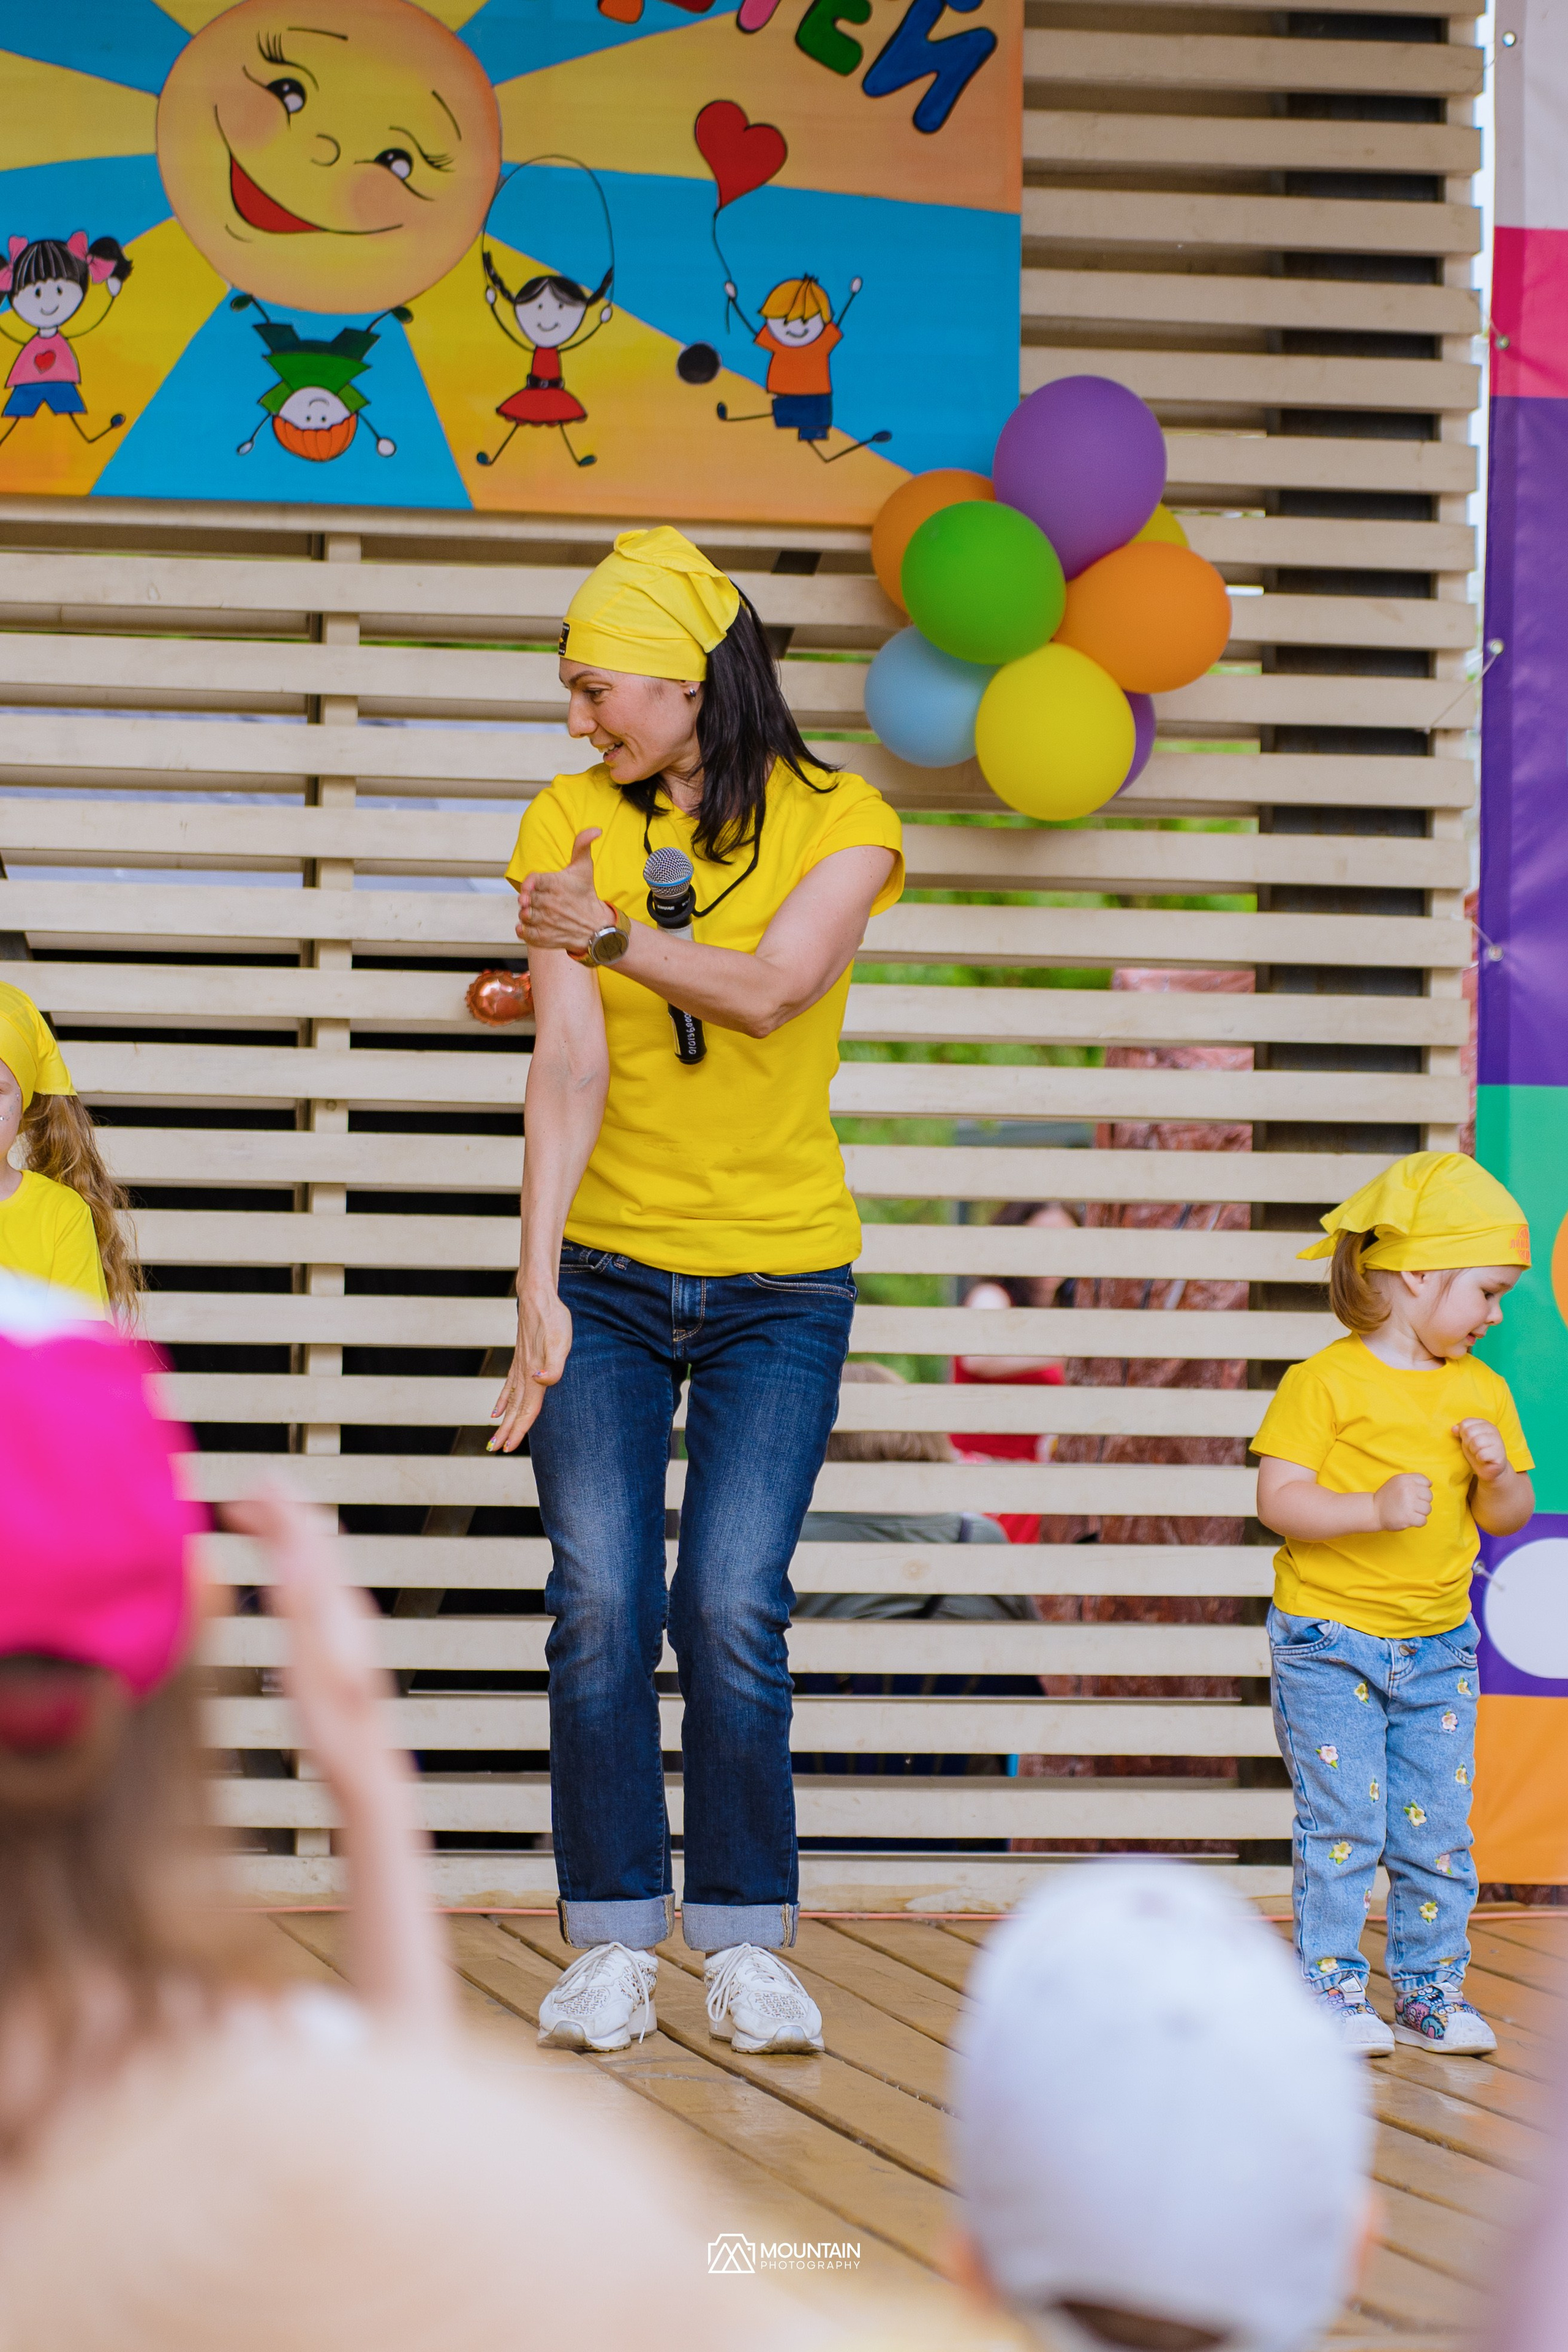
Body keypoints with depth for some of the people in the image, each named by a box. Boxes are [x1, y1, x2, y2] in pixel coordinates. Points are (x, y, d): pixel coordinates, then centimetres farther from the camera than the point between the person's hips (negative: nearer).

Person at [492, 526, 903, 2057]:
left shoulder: (838, 824, -2)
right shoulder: (568, 825, 1)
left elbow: (769, 990, -19)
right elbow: (568, 1063, -8)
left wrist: (612, 938, -8)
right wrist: (536, 1287, -14)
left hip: (778, 1282, -1)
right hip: (606, 1273, 1)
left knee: (733, 1611, -8)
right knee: (601, 1603, -6)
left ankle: (746, 1943, 5)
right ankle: (613, 1945, 4)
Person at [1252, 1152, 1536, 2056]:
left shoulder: (1482, 1389, 7)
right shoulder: (1328, 1382, -11)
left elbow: (1510, 1517, 11)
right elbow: (1280, 1499, -16)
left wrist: (1498, 1474, -10)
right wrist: (1376, 1510, -28)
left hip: (1438, 1649, 5)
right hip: (1330, 1645, -5)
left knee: (1440, 1826, 6)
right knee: (1344, 1826, -5)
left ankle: (1430, 1988, 17)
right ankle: (1332, 1990, 6)